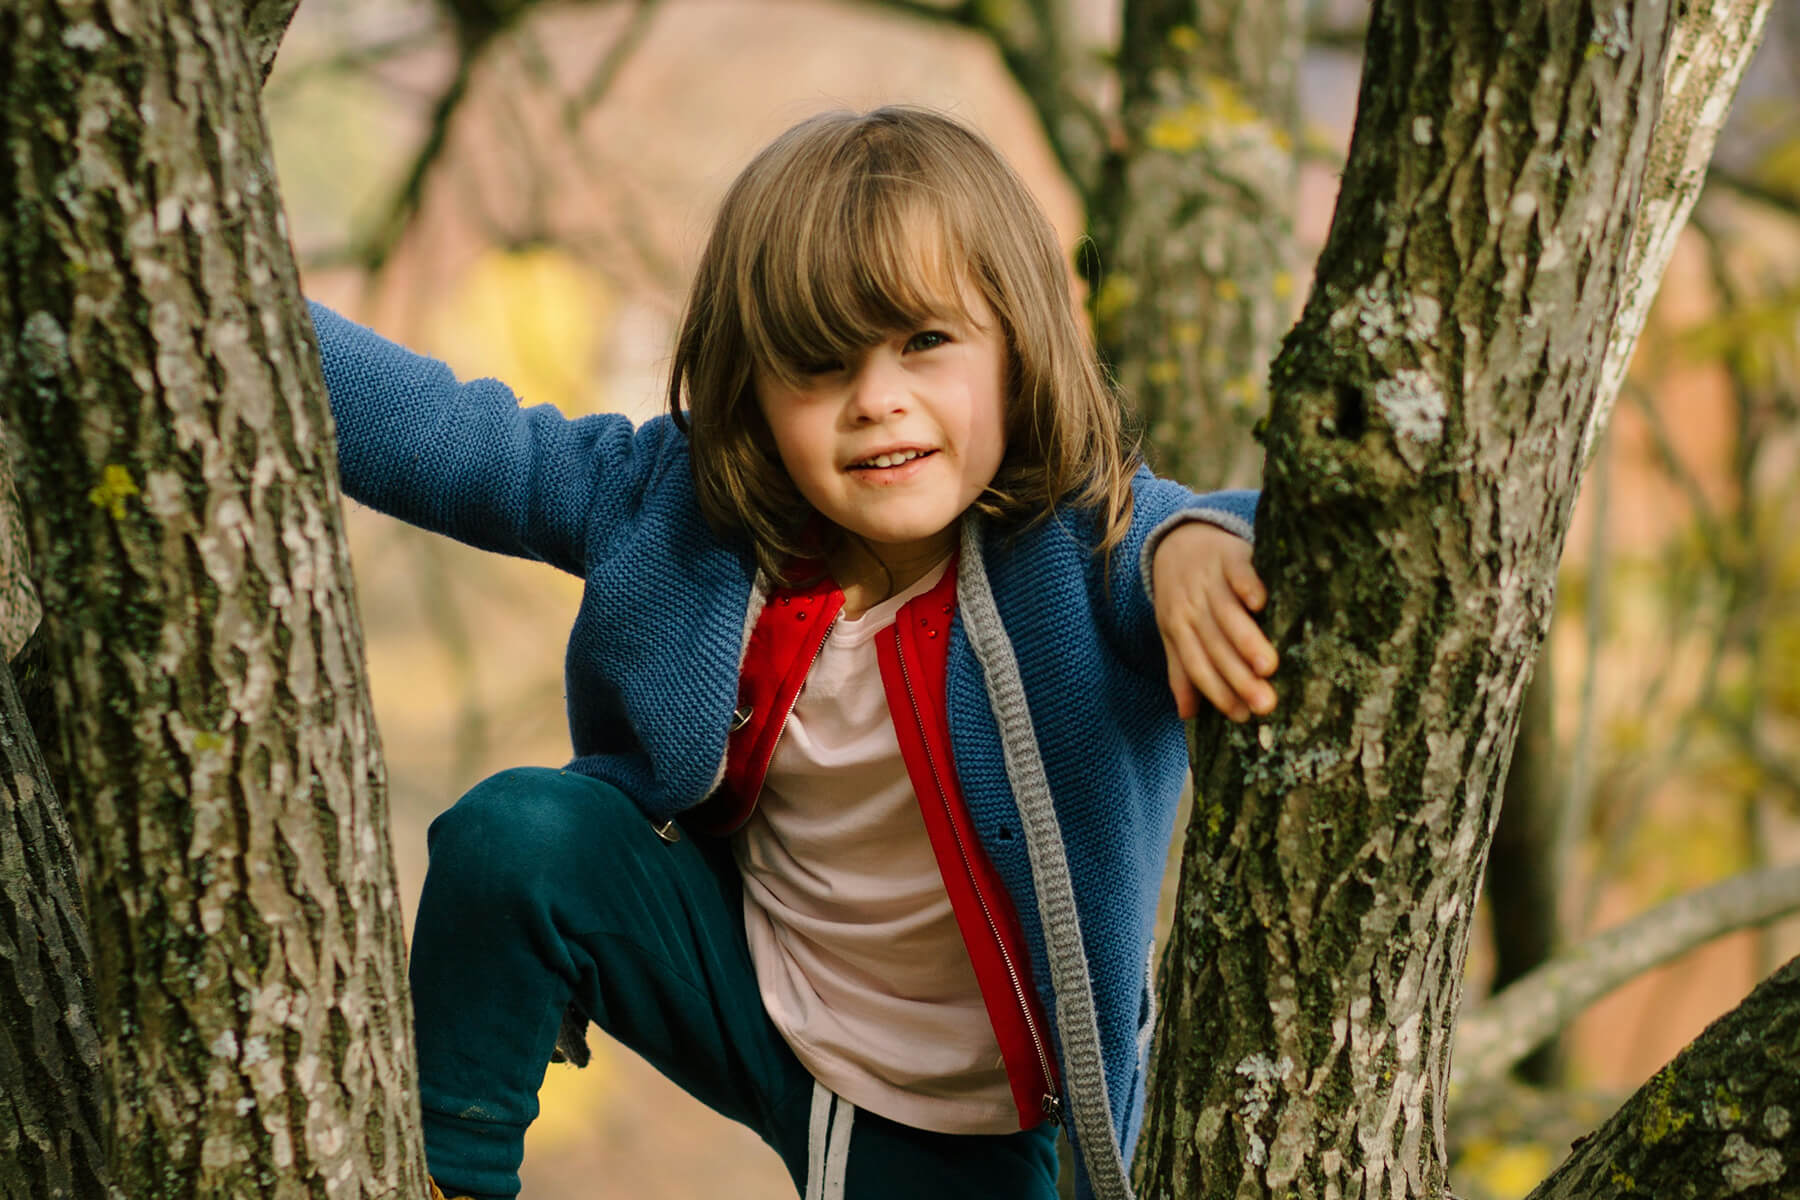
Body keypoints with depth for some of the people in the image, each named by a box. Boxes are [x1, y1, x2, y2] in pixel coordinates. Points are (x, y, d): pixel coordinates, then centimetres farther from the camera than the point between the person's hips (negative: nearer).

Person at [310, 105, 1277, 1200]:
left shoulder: (1082, 548, -26)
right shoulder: (682, 504, -15)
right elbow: (434, 435, -11)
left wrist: (1203, 545, -68)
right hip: (745, 994, 2)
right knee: (513, 835, -19)